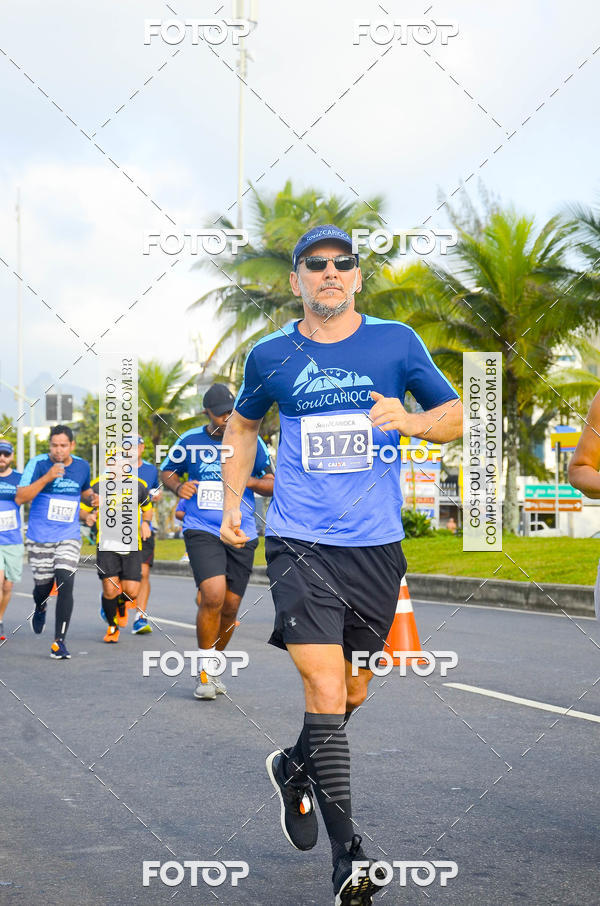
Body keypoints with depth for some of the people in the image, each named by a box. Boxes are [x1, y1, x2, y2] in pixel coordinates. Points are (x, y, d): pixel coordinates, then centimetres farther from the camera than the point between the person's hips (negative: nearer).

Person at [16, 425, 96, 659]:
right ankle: (40, 609, 49)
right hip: (40, 537, -1)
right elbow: (20, 498, -18)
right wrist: (47, 477, -28)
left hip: (69, 537, 1)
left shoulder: (82, 466, 3)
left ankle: (59, 641, -10)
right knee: (43, 587, 10)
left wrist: (91, 497, -1)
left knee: (66, 584, -15)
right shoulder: (38, 464, -10)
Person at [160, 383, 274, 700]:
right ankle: (205, 672, -4)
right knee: (213, 596, -20)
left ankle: (213, 668, 29)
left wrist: (250, 482, -11)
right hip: (201, 531, -2)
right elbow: (167, 472, 16)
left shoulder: (251, 442, 4)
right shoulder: (190, 441, 2)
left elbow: (273, 484, 10)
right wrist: (178, 486, -7)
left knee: (230, 606, 5)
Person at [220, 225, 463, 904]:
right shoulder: (270, 356, 4)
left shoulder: (396, 342, 3)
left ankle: (292, 768, 44)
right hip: (299, 542, -2)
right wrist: (232, 504, 15)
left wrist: (412, 420, -12)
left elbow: (456, 417, 9)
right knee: (325, 693, -14)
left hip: (376, 545, 2)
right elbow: (243, 423, 22)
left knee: (352, 690, 14)